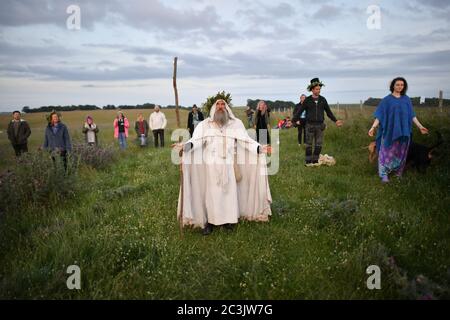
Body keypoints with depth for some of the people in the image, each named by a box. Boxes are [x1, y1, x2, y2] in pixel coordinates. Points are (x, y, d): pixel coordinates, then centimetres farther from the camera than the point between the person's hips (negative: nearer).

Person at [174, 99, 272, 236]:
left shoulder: (236, 124, 5)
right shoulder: (205, 124, 3)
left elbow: (246, 140, -1)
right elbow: (196, 140, -10)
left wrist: (260, 148, -14)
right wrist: (185, 145, -29)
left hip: (229, 165, 1)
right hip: (211, 165, -1)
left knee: (230, 192, 6)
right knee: (212, 193, 3)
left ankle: (228, 219, 22)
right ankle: (210, 221, 14)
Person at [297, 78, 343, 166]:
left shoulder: (323, 100, 4)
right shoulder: (307, 100, -4)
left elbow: (328, 112, 11)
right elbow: (299, 111, -3)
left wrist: (335, 121, 7)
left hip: (320, 125, 3)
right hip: (310, 125, -3)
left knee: (318, 145, 3)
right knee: (309, 145, 2)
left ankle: (315, 161, 15)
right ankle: (308, 162, 11)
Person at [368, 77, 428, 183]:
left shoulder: (406, 99, 9)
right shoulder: (387, 100, -1)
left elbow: (412, 115, 11)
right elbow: (379, 115, -4)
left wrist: (420, 126, 6)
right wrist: (373, 127, -15)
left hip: (403, 131, 3)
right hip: (390, 130, -3)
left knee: (400, 152, 11)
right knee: (388, 152, -3)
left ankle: (398, 171, 24)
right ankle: (384, 174, 2)